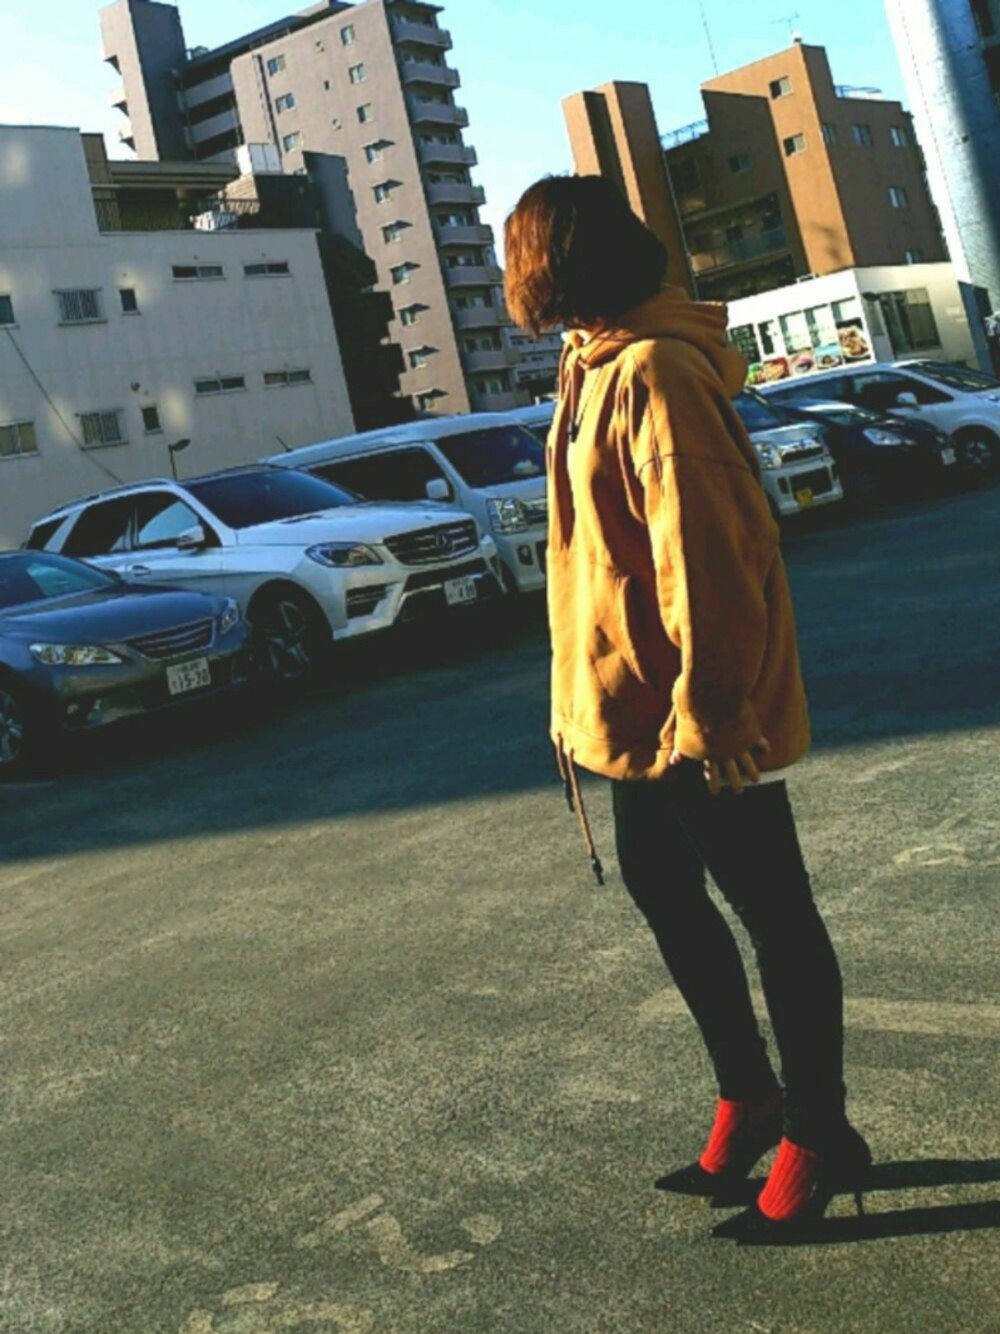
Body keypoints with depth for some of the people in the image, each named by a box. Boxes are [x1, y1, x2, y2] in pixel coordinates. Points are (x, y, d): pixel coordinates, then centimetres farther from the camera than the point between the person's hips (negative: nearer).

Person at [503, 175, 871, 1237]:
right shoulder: (597, 364, 13)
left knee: (769, 911, 4)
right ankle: (747, 1100, 36)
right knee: (665, 899, 19)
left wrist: (709, 707, -23)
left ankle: (819, 1134, 21)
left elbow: (705, 552, -24)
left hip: (692, 716, -10)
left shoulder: (654, 369, -18)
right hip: (625, 707, 10)